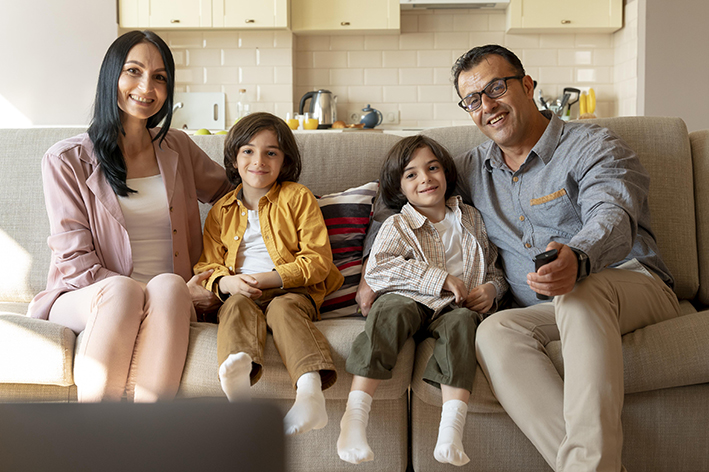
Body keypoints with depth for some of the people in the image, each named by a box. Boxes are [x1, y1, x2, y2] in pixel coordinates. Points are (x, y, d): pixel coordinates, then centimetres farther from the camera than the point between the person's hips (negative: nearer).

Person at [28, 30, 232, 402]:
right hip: (84, 299, -2)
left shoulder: (177, 148, 14)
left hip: (172, 301, 3)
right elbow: (75, 263, -4)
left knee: (167, 286, -33)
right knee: (122, 289, -36)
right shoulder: (67, 160, 2)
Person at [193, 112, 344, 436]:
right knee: (238, 306, -31)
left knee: (283, 309, -34)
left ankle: (311, 389, -56)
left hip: (292, 290, -2)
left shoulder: (298, 197, 8)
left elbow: (318, 259, 0)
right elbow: (207, 266, 16)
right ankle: (239, 371, -62)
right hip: (241, 292, 2)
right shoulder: (221, 212, 19)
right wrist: (226, 282, -10)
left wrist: (269, 278, -14)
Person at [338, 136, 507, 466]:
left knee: (463, 321, -34)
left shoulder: (471, 219, 22)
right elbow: (377, 270, -8)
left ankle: (451, 430, -46)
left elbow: (495, 268, 27)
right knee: (390, 310, -36)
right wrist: (439, 279, -13)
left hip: (455, 308, 2)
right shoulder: (397, 226, 10)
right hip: (411, 301, -2)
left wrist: (491, 288, 1)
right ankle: (355, 416, -43)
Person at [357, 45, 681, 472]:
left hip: (631, 284, -4)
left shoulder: (593, 146, 0)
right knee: (495, 331, -29)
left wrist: (577, 260, -44)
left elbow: (613, 217, -20)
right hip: (549, 312, 4)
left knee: (581, 293, -39)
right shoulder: (473, 168, 17)